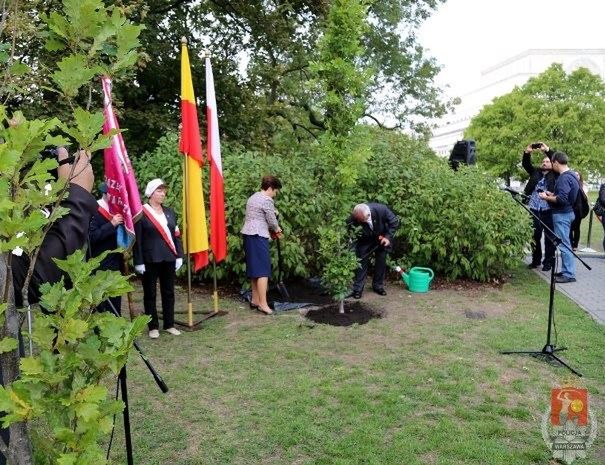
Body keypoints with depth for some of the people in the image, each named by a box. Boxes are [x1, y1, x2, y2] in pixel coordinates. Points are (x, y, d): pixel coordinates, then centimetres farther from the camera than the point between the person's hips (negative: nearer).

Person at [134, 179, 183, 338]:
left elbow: (176, 235, 11)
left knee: (168, 292, 10)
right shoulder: (141, 212, -5)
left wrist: (179, 256, 4)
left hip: (168, 259, 5)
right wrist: (139, 262, -12)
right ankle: (153, 327, 16)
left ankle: (169, 325, 21)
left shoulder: (170, 212, 10)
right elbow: (137, 239, -8)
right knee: (150, 294, 6)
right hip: (149, 260, -4)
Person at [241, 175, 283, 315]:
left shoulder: (253, 197, 19)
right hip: (258, 237, -10)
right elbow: (272, 220, -7)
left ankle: (255, 300, 19)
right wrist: (277, 230, 14)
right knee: (263, 271, -8)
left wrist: (272, 230, 14)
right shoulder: (267, 200, -10)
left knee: (254, 269, 13)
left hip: (248, 234, 10)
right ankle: (263, 304, -9)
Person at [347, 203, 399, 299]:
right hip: (365, 240, -1)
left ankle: (378, 286, 20)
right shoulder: (353, 219, -36)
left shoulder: (381, 209, -36)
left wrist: (388, 237, -24)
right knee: (362, 261, -5)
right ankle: (357, 289, 4)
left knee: (381, 261, 4)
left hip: (382, 238, 1)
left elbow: (395, 222, -19)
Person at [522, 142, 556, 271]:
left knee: (549, 237, 1)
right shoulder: (535, 172, 15)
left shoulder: (554, 174, 7)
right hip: (534, 209, 3)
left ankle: (549, 262, 7)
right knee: (534, 236, 9)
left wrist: (547, 150, -17)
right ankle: (536, 260, 21)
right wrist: (527, 152, -12)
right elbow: (525, 164, 5)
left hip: (548, 210, -3)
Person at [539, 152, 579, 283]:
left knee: (564, 244, -6)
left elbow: (561, 199, -26)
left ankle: (569, 274, -2)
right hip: (566, 212, 10)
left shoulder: (564, 177, -19)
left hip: (562, 214, -10)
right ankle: (566, 270, 21)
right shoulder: (570, 175, 13)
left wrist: (546, 198, -12)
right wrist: (552, 194, 13)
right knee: (565, 244, 15)